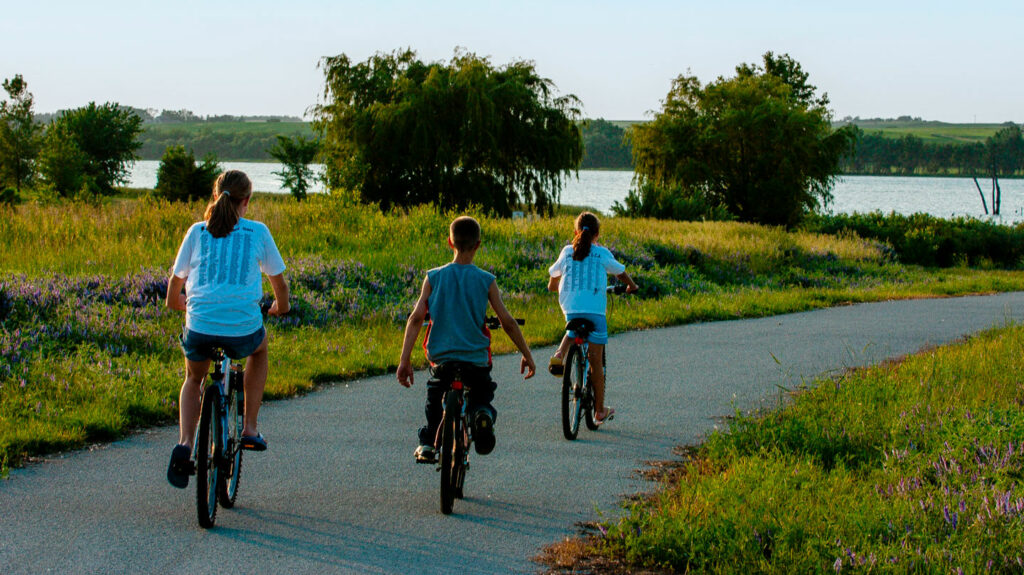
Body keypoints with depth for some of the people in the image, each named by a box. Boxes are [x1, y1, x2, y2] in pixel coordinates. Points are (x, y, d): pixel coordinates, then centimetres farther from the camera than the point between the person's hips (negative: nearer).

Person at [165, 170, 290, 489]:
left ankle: (185, 444, 5)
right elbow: (279, 283, 15)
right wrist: (280, 306, 37)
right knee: (259, 348, 36)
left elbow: (173, 295, 15)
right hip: (243, 328, -1)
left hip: (199, 327, 1)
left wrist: (180, 304, 37)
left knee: (193, 379, 30)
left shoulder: (198, 231, 10)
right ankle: (250, 429, 28)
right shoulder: (258, 232, 7)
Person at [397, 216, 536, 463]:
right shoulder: (486, 280, -3)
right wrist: (527, 355, 8)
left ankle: (428, 444, 20)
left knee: (435, 395, 29)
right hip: (476, 357, -1)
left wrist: (404, 360, -5)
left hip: (440, 356, 1)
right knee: (481, 395, 19)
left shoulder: (434, 277, -1)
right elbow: (507, 321, -3)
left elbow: (416, 318, -7)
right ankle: (482, 413, -17)